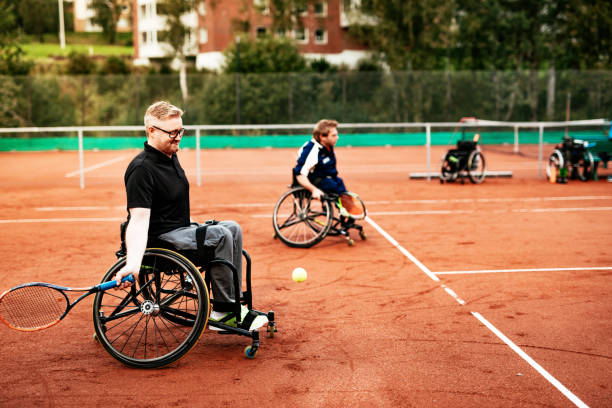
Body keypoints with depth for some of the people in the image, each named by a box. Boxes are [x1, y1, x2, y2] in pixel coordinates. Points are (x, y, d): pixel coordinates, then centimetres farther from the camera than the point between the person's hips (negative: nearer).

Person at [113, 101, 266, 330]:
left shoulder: (170, 155, 9)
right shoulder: (141, 169, -22)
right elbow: (139, 220, -31)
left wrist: (192, 224, 30)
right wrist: (133, 264, -43)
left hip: (181, 229, 10)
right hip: (159, 237, -10)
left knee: (232, 228, 5)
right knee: (220, 235, -22)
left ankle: (234, 304, 6)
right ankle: (222, 311, -15)